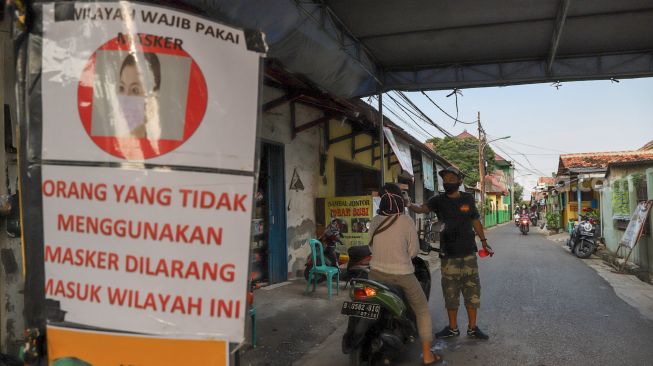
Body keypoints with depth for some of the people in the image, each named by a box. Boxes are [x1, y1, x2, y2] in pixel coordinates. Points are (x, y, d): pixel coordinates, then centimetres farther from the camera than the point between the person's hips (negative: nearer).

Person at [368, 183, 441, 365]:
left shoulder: (375, 221, -1)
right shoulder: (406, 221, -11)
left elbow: (372, 247, 8)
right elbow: (414, 250, -4)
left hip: (376, 273, 4)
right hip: (401, 275, -3)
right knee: (422, 311, 14)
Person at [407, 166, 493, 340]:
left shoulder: (468, 199, 5)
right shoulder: (439, 200, -1)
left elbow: (475, 221, 15)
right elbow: (423, 208, -19)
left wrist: (484, 243, 15)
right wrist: (410, 205, -40)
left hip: (468, 253, 1)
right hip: (449, 254, -1)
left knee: (472, 290, 5)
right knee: (450, 292, 6)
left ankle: (472, 327, 18)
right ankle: (453, 328, 19)